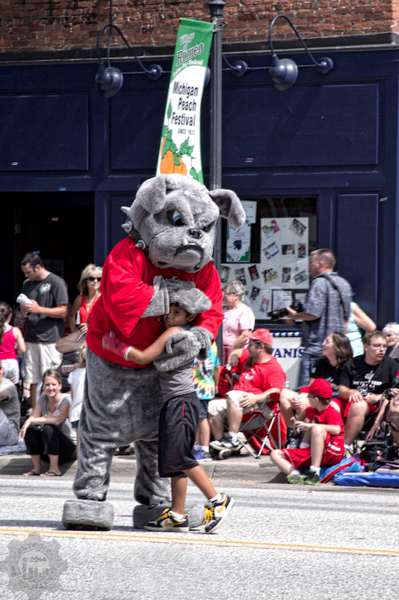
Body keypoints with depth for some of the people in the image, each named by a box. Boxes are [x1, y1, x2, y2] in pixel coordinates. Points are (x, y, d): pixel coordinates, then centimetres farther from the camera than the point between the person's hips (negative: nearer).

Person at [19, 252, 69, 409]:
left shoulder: (56, 282, -4)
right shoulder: (27, 284, 15)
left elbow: (63, 312, -8)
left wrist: (39, 309, -15)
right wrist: (24, 310, -2)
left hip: (50, 340, -6)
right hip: (31, 338, 6)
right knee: (32, 380, 5)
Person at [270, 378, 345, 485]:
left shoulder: (331, 413, -8)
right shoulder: (310, 411, 17)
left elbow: (336, 430, -29)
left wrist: (310, 425, -29)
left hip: (331, 454, -8)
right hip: (310, 452, 8)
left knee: (317, 429, -36)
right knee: (275, 454, -2)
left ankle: (314, 472, -40)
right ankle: (294, 474, -34)